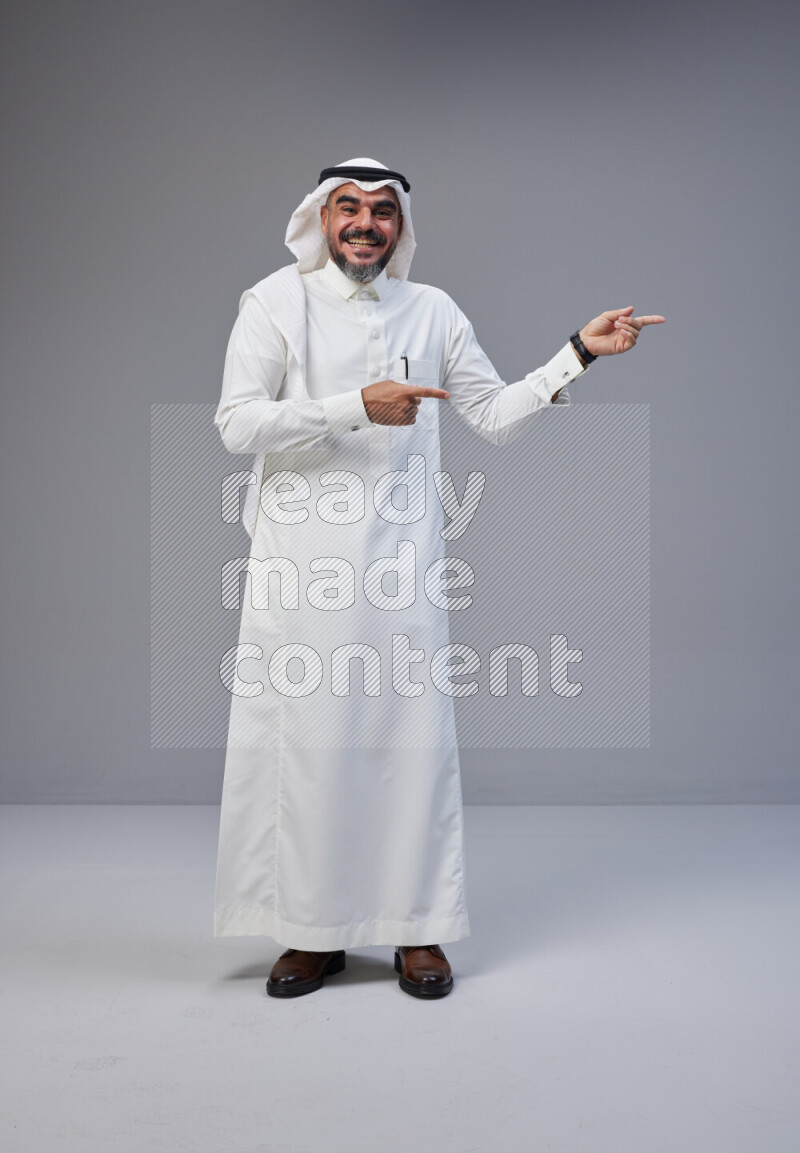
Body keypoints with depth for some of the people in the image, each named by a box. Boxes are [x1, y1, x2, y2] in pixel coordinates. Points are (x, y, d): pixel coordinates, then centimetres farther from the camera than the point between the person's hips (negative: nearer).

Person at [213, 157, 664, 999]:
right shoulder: (275, 301, 5)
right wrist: (356, 407, -15)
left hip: (401, 559, 2)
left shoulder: (432, 311, 14)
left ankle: (417, 929, 14)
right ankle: (311, 931, 14)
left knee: (412, 736, 2)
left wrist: (579, 352, 7)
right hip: (301, 560, -2)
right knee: (302, 738, 0)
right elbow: (236, 422, -7)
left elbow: (495, 414, 15)